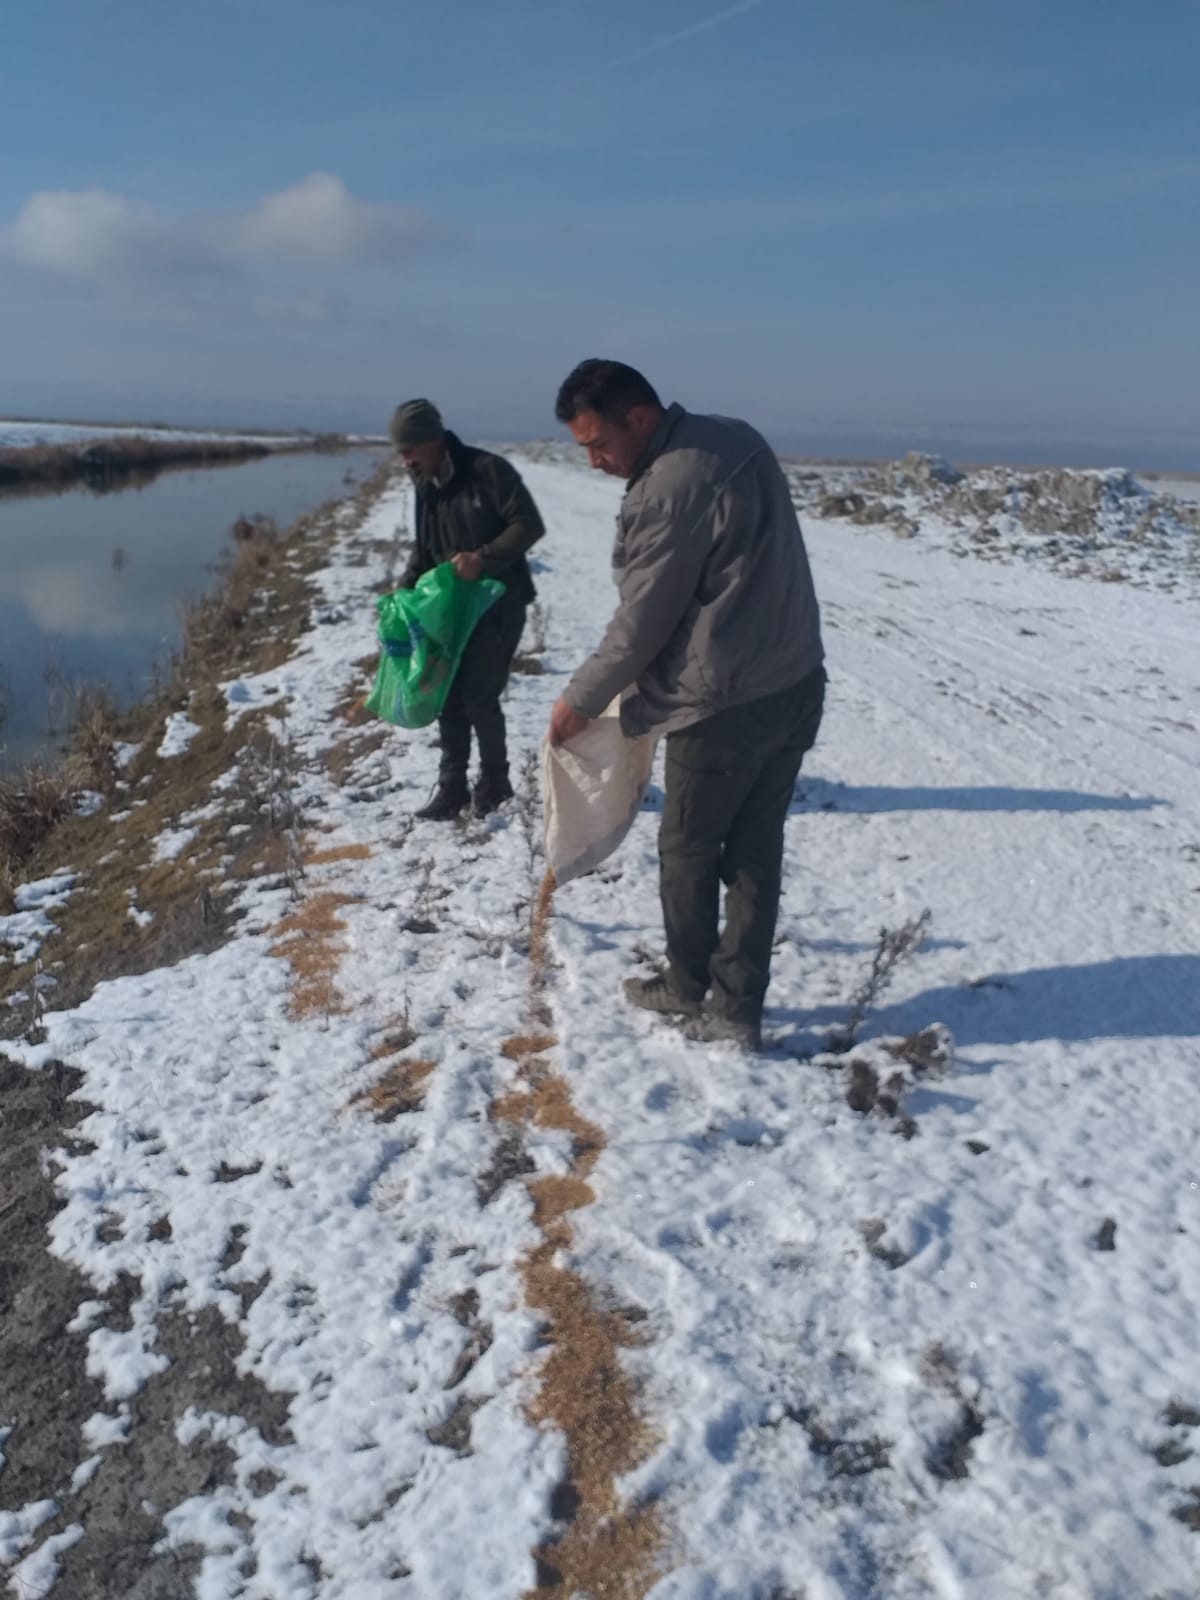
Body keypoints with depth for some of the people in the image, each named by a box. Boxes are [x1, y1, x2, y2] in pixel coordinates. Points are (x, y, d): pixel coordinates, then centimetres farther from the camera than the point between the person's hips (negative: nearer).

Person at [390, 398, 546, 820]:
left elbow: (529, 525, -19)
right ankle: (452, 788, 17)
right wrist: (405, 588, 2)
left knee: (479, 697, -7)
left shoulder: (488, 470, -16)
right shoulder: (425, 484, 8)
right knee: (449, 698, 6)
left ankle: (494, 783, 14)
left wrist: (483, 557, -29)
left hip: (498, 604, -7)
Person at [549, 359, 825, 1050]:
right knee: (757, 852, 13)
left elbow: (643, 622, -14)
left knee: (689, 851, 12)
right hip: (796, 686, 9)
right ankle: (737, 1008, 22)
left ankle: (687, 988, 30)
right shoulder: (740, 437, 7)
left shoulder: (668, 491, -20)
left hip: (724, 706, -8)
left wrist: (581, 700, 1)